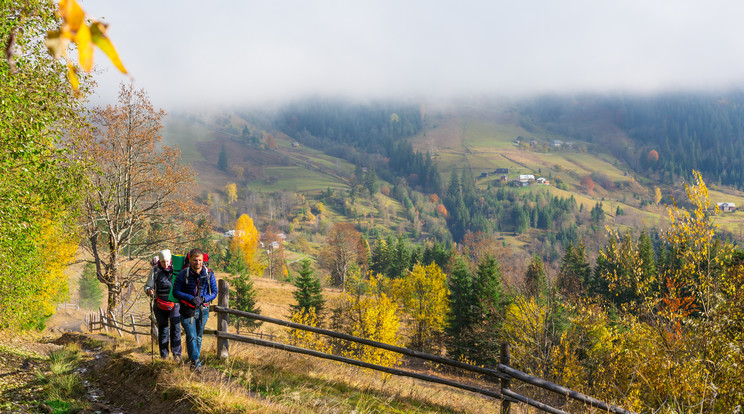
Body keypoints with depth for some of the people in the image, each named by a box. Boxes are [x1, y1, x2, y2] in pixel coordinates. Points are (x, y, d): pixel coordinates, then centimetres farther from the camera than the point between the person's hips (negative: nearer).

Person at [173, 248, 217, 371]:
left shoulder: (209, 275, -2)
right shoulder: (183, 274, -8)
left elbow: (214, 292, 1)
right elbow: (176, 292, -7)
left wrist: (202, 299, -17)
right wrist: (191, 298, -21)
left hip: (203, 310, 2)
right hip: (188, 310, -2)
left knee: (199, 337, 12)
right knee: (191, 336, -11)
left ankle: (194, 357, 28)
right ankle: (195, 361, -10)